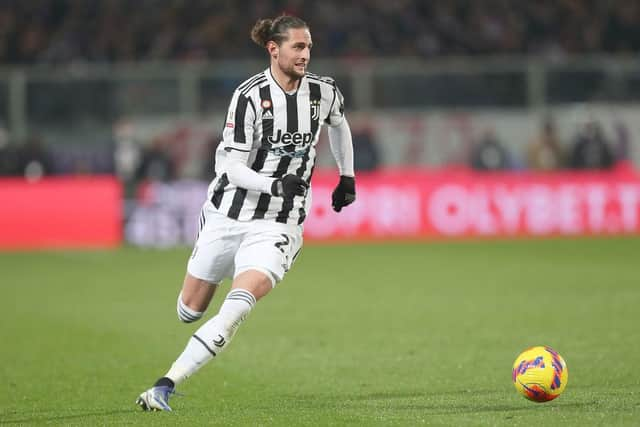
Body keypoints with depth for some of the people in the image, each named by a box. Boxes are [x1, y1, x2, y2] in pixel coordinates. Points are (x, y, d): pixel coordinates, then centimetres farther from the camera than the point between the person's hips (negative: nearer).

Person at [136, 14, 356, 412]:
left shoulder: (324, 92, -1)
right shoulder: (250, 96, -13)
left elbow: (339, 123, 25)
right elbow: (232, 167, -15)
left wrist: (347, 176, 27)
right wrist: (276, 185, -30)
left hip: (278, 226, 1)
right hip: (229, 214, -1)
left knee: (236, 309, -22)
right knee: (190, 310, 11)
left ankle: (165, 386, -24)